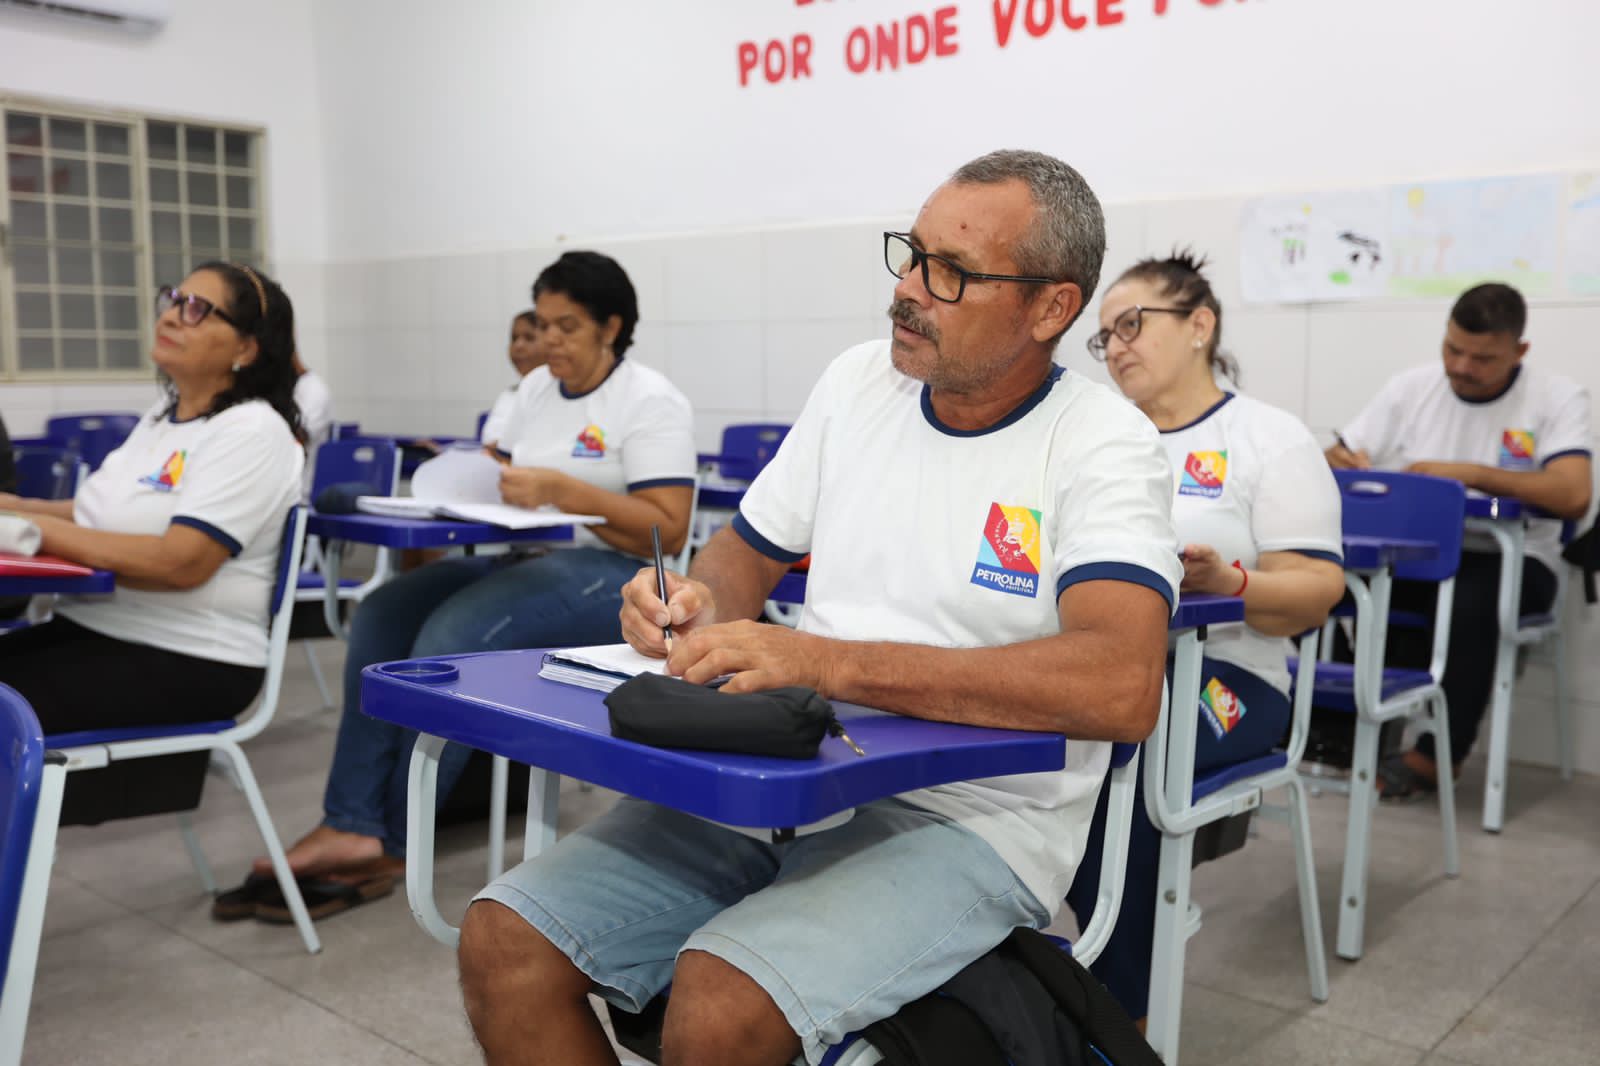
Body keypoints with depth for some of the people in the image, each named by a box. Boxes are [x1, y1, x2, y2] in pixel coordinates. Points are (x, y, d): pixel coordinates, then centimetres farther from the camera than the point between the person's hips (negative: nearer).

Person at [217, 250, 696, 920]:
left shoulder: (652, 403, -7)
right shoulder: (536, 389, 17)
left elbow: (669, 532, -16)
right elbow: (508, 478, 22)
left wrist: (562, 490, -22)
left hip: (609, 573, -8)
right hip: (518, 558, 8)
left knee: (454, 635, -30)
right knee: (382, 616, -15)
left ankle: (393, 847, -17)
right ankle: (350, 826, -20)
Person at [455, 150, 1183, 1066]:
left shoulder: (1104, 446, -9)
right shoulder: (859, 382, 9)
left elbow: (1123, 686, -26)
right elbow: (748, 553, 20)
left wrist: (825, 661, -31)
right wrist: (700, 609, -7)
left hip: (970, 820, -5)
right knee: (504, 947, -10)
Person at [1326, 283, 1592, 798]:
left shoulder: (1558, 398, -3)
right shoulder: (1409, 388, 5)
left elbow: (1573, 497, -18)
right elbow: (1333, 465, 5)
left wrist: (1471, 473, -24)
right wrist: (1339, 463, -20)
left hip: (1510, 558, -2)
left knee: (1470, 604, -37)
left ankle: (1438, 755, -16)